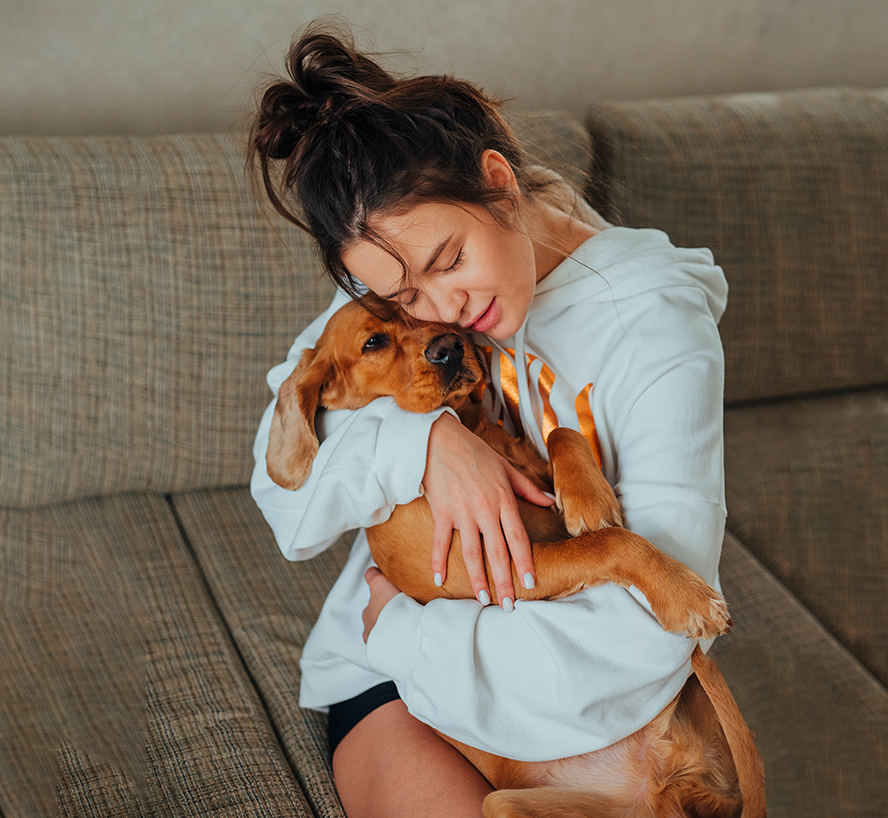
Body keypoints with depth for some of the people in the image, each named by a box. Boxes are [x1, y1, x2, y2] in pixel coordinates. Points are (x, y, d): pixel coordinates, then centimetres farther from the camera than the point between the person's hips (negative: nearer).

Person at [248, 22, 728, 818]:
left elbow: (649, 630, -26)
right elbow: (284, 489, -10)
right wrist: (422, 441, -28)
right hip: (386, 669, 1)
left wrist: (403, 628, -19)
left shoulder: (661, 332, -18)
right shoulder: (395, 280, -5)